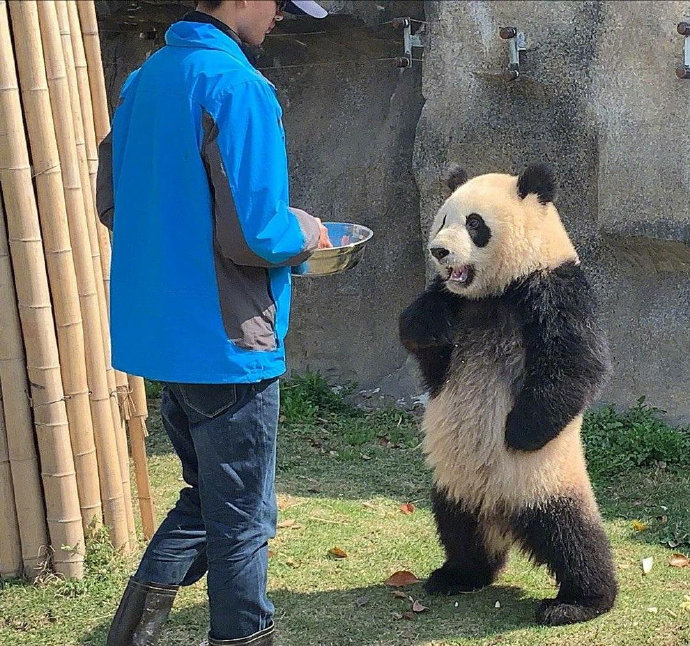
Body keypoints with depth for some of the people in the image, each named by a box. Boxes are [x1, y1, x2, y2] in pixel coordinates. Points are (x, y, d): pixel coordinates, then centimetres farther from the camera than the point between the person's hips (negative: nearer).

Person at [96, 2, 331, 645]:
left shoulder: (143, 79, 9)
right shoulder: (239, 89, -18)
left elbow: (110, 205, 16)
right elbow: (252, 235, -22)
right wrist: (303, 233, -3)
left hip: (155, 335, 8)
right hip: (225, 342, -8)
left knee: (206, 495, 22)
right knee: (242, 517, 7)